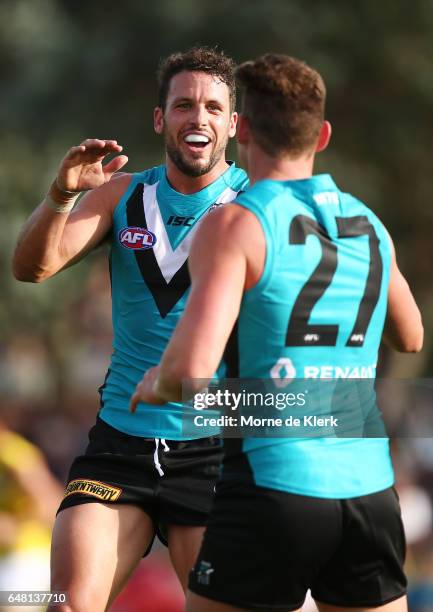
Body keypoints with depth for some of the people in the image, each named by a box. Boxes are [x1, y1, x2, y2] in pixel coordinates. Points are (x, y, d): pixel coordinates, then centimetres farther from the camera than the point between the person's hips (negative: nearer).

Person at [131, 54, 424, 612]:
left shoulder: (236, 225, -8)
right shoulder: (369, 225, 11)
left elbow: (192, 368, -19)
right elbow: (410, 338, 29)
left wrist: (156, 383, 3)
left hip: (273, 488, -5)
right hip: (370, 488, 5)